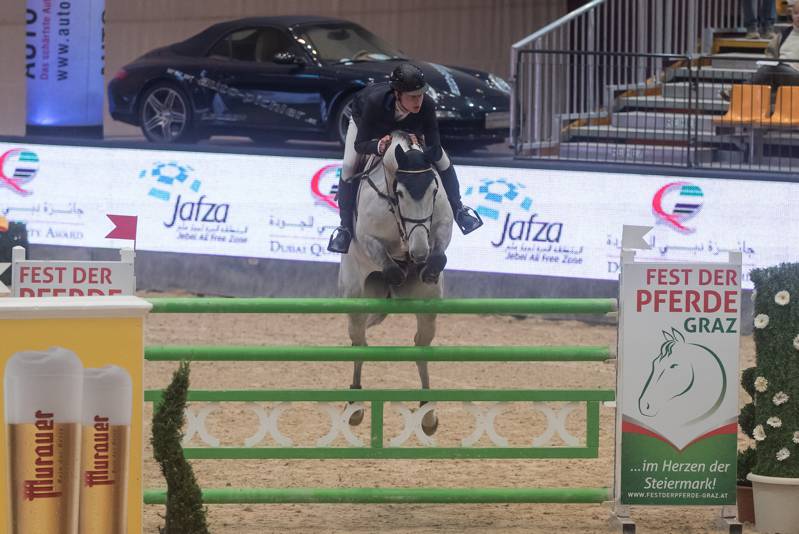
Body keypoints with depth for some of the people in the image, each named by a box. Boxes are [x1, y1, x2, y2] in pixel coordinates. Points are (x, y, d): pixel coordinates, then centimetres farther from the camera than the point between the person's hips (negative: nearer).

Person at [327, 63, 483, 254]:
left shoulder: (427, 106, -40)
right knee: (349, 167, -22)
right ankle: (346, 226, -3)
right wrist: (378, 146, -57)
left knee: (443, 163, -7)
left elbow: (435, 150, -33)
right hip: (366, 121, -2)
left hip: (408, 126, 2)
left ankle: (458, 210, 21)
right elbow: (359, 144, -36)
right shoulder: (375, 101, -46)